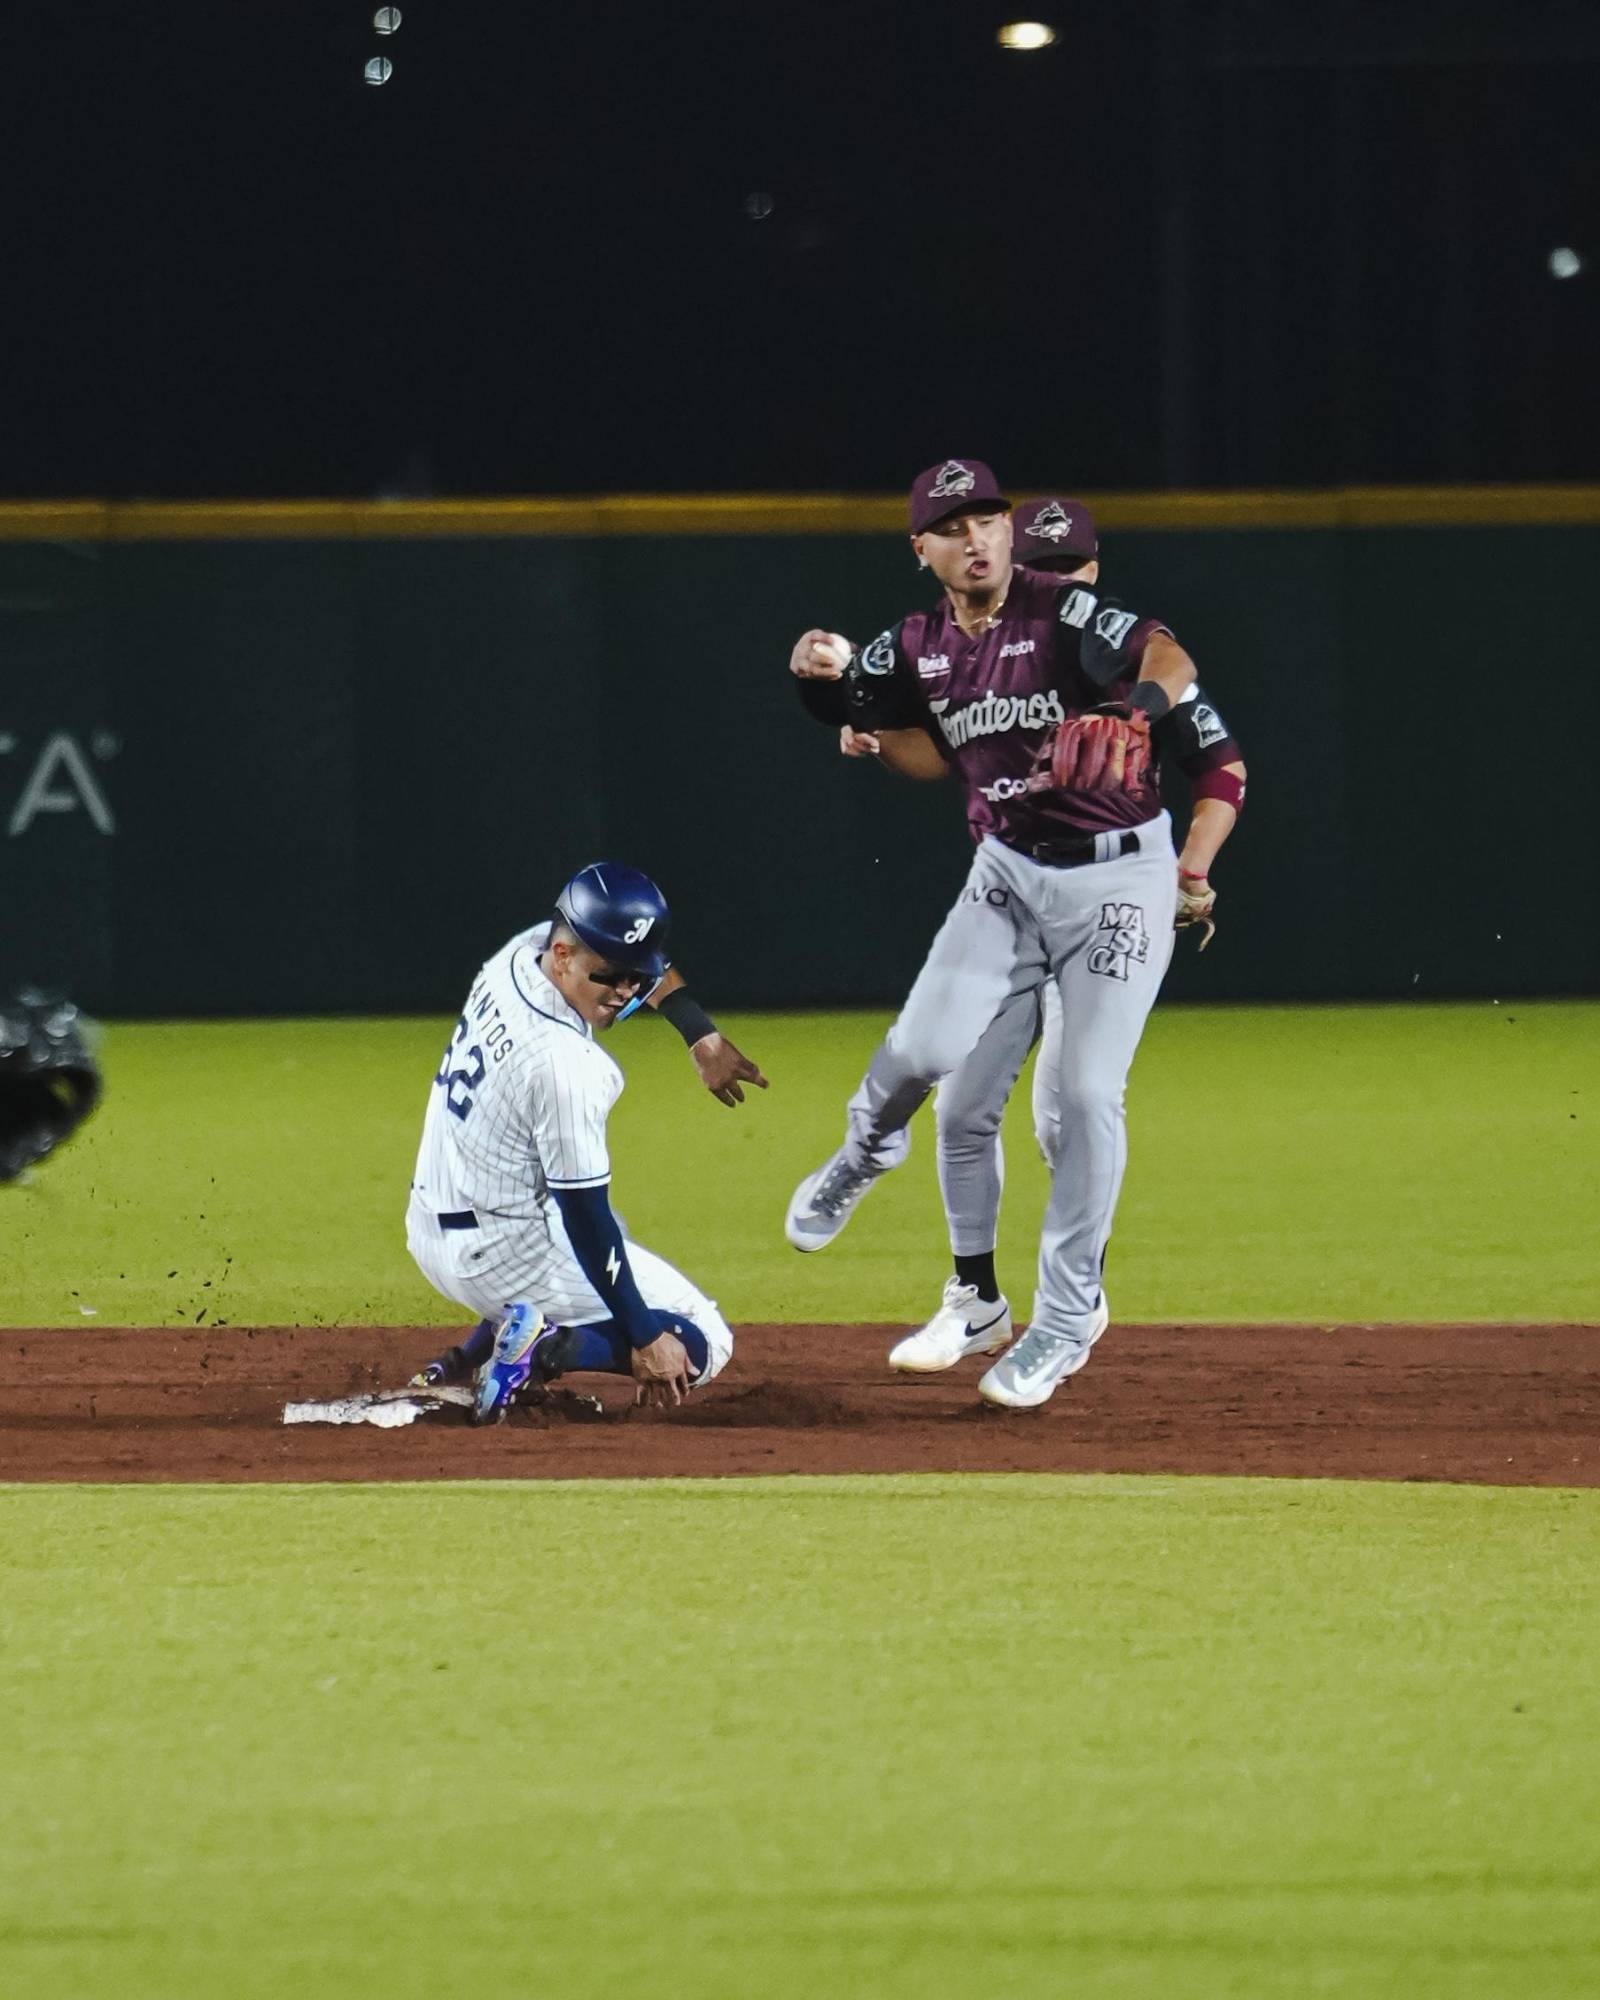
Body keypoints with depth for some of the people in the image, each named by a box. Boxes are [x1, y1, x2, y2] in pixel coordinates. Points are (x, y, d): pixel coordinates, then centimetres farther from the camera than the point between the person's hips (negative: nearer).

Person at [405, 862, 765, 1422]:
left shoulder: (519, 954, -4)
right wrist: (644, 1337, -17)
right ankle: (548, 1348, -18)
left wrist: (702, 1038, 11)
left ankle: (470, 1359, 18)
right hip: (498, 1255, -9)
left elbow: (636, 956, 18)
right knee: (704, 1341, 0)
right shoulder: (565, 1064, -28)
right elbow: (586, 1218, -23)